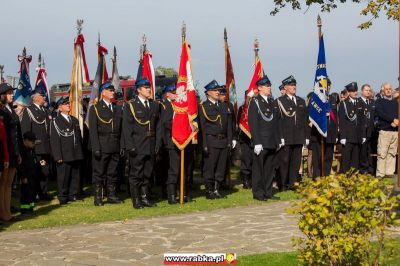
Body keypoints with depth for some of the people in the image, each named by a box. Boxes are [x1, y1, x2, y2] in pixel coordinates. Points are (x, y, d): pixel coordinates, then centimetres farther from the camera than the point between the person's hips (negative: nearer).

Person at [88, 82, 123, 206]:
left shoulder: (118, 109, 15)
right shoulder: (95, 109, 0)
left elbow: (121, 129, 13)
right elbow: (93, 130, -6)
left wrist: (122, 146, 5)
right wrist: (96, 148, -13)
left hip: (115, 148, 4)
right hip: (102, 148, -4)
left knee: (112, 173, 9)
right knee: (99, 173, 0)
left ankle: (111, 195, 16)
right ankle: (97, 197, 5)